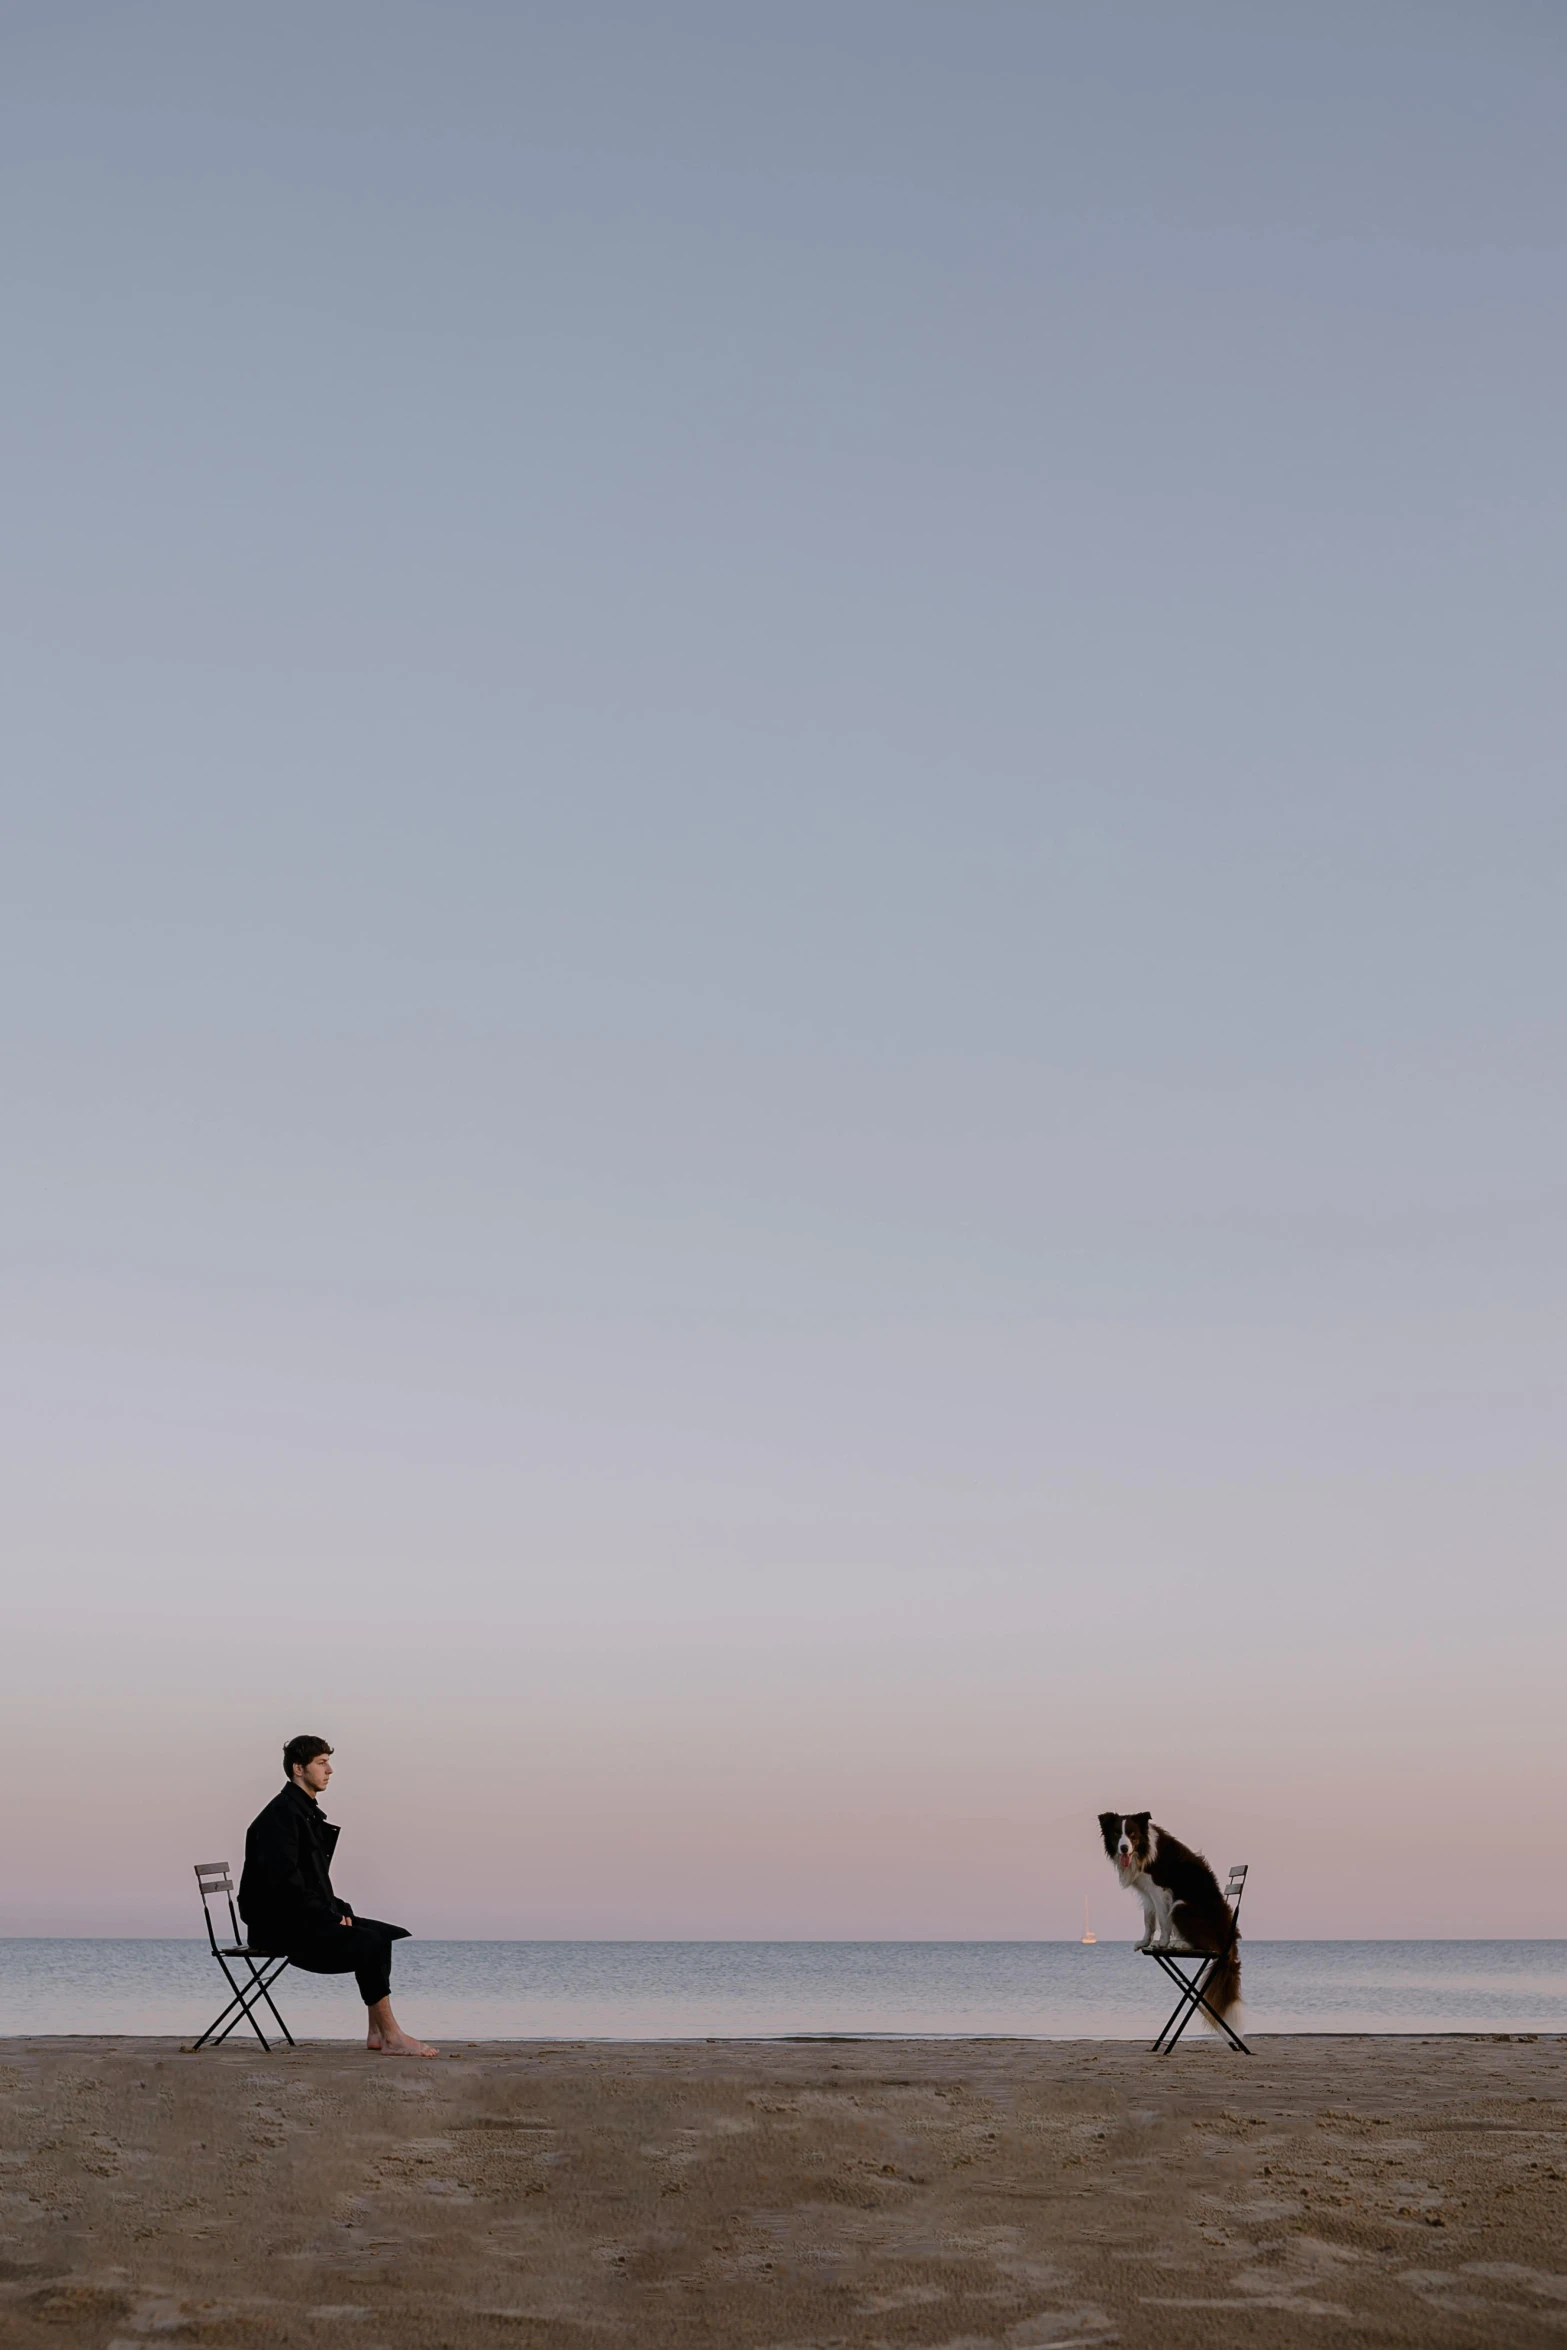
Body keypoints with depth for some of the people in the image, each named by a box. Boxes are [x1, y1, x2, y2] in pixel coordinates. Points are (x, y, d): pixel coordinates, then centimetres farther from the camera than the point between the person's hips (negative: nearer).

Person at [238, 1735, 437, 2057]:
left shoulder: (309, 1813, 17)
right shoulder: (281, 1813, -13)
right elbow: (283, 1880, -22)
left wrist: (338, 1910, 5)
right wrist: (331, 1916, -19)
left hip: (308, 1919, 10)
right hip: (282, 1925, -10)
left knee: (389, 1935, 4)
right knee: (369, 1943, -24)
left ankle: (377, 2031, 0)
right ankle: (391, 2037, -21)